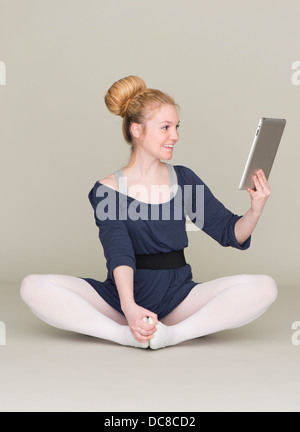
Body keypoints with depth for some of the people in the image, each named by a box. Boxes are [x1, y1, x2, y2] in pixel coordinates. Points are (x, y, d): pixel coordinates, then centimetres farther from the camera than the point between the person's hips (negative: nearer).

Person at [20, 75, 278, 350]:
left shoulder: (184, 180, 8)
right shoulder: (107, 190, -1)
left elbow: (230, 233, 9)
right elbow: (119, 253, -17)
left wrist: (256, 210, -13)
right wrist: (129, 307, -34)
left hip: (177, 298, 2)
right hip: (119, 299, -2)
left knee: (265, 286, -24)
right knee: (33, 287, -27)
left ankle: (172, 333, -31)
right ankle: (127, 335, -34)